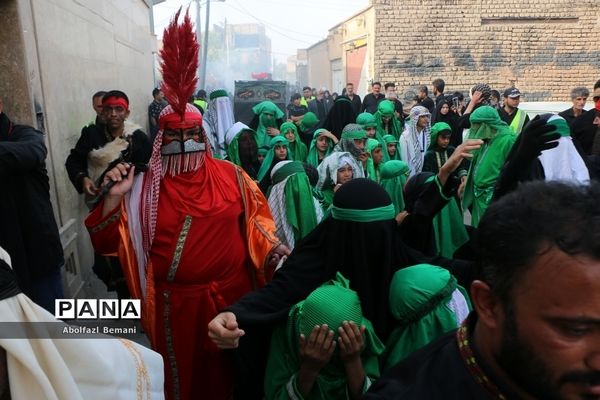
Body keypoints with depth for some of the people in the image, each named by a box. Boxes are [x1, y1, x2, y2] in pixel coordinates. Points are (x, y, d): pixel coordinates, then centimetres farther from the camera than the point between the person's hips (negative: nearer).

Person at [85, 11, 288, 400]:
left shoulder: (230, 175, -3)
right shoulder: (145, 186, -6)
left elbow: (255, 219, 6)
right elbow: (108, 242, -7)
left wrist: (277, 251, -7)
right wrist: (114, 198, -22)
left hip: (232, 292, 2)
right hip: (177, 302, -1)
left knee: (236, 366, 22)